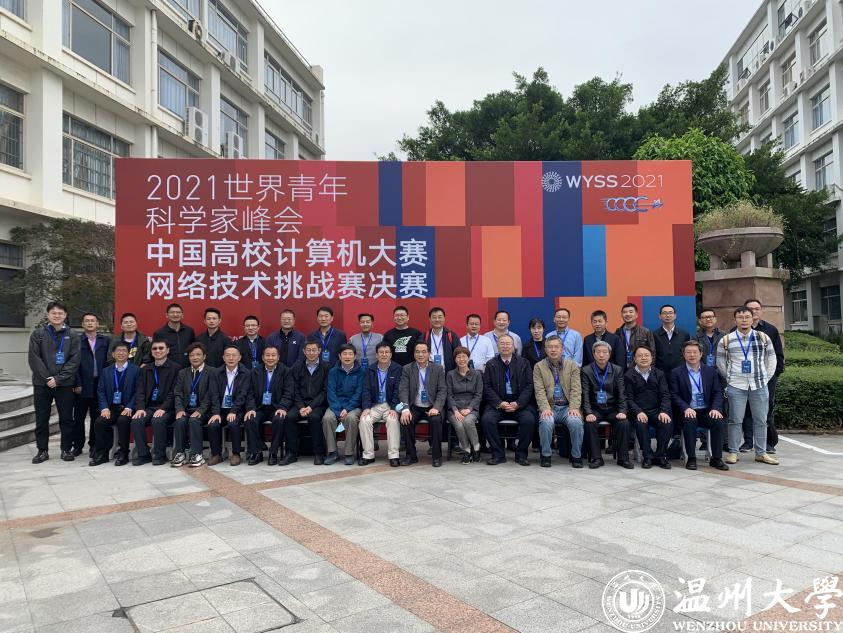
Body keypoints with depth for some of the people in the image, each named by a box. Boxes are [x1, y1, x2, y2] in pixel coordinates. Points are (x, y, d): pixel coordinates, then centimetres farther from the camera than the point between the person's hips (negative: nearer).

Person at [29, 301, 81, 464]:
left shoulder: (72, 336, 4)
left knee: (66, 418, 5)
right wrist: (47, 378, -12)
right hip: (42, 383, 0)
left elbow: (74, 360, -2)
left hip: (65, 384, 0)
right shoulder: (38, 334, 4)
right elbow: (34, 358, -3)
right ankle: (42, 450, 18)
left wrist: (58, 378, -12)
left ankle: (67, 449, 15)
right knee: (42, 419, 7)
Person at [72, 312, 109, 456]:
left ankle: (94, 445, 16)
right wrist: (77, 384, -7)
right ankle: (78, 446, 16)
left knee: (97, 417, 6)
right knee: (79, 417, 6)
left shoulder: (105, 340, 8)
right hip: (82, 386, -1)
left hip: (100, 384, 1)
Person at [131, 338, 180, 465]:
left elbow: (174, 392, -8)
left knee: (157, 421, -32)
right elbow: (140, 391, 10)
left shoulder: (175, 368, 0)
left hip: (167, 408, -5)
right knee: (136, 421, -23)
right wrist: (140, 408, -7)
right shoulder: (146, 369, 18)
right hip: (149, 407, 5)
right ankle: (143, 454, -8)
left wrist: (163, 408, -19)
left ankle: (160, 455, -15)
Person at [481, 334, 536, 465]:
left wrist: (518, 404, -11)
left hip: (520, 404, 0)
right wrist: (499, 403, -12)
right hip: (498, 404, 0)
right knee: (486, 419, -27)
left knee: (529, 420, -28)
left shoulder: (523, 363, 11)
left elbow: (529, 386, 3)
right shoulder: (491, 364, 11)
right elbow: (487, 387, 3)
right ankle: (498, 454, -10)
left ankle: (521, 454, -7)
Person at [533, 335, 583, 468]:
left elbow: (576, 390, 2)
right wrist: (545, 408, -18)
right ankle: (546, 455, -12)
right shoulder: (539, 367, 9)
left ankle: (576, 456, -10)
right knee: (546, 422, -32)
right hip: (550, 407, -1)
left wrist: (574, 407, -14)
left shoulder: (572, 365, 11)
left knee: (576, 422, -29)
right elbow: (540, 391, -2)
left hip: (568, 407, 1)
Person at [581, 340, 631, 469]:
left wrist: (622, 411, -13)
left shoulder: (617, 370, 6)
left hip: (612, 409, 1)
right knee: (590, 423, -30)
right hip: (595, 409, -1)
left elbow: (622, 394, 2)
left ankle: (623, 458, -11)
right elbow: (585, 395, -6)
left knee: (624, 422, -26)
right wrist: (589, 413, -20)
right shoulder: (586, 371, 1)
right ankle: (596, 458, -18)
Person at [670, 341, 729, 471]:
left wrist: (716, 408, -12)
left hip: (707, 411, 3)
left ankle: (716, 458, -12)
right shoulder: (676, 373, 4)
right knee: (689, 421, -34)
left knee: (719, 421, -27)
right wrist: (686, 408, -20)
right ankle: (691, 459, -21)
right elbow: (674, 395, -2)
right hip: (688, 412, -2)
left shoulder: (711, 371, 12)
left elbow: (717, 393, 7)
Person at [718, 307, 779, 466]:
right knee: (735, 420, 1)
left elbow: (771, 360, 11)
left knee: (761, 421, 7)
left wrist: (765, 378, 8)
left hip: (759, 386, 2)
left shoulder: (763, 338, 4)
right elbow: (721, 362, 9)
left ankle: (761, 453, 17)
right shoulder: (726, 340, 0)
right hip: (736, 387, -2)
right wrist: (731, 378, 8)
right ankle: (733, 452, 9)